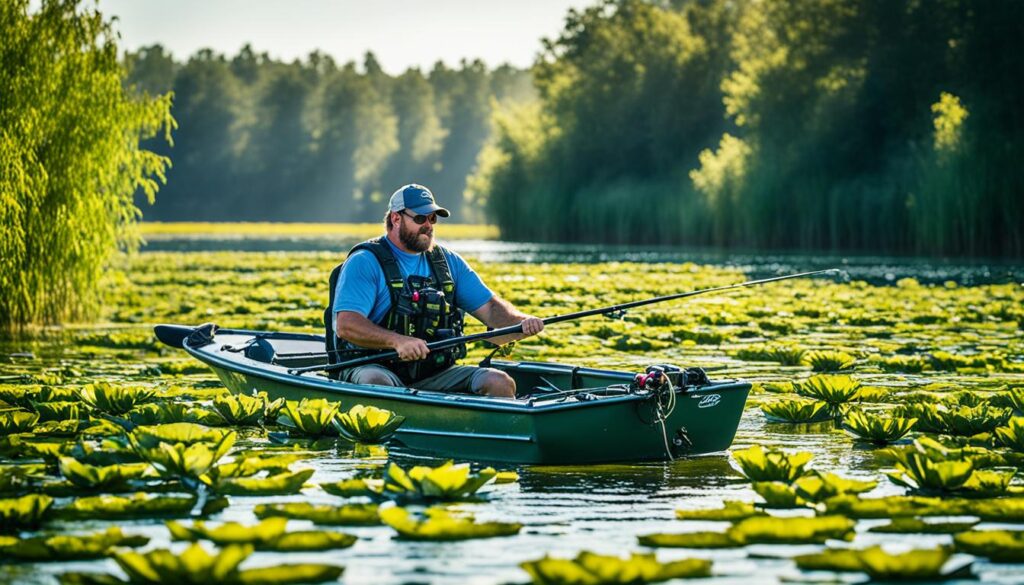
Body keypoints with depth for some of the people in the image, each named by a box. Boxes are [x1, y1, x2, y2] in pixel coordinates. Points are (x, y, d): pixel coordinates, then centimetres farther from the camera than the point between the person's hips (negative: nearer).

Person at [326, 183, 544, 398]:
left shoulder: (448, 261, 15)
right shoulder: (365, 262, -4)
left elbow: (489, 307, 11)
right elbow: (345, 325, -17)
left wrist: (522, 322, -12)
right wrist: (397, 341, -33)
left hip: (432, 373, 5)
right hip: (375, 368, -5)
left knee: (501, 383, -16)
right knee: (377, 383, -40)